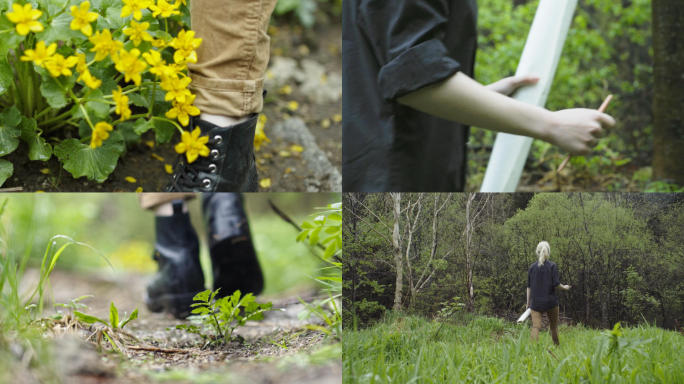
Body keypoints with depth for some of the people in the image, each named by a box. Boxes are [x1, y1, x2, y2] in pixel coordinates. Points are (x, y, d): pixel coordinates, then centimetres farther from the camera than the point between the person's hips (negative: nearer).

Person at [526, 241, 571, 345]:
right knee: (554, 326, 17)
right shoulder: (552, 266, -5)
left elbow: (529, 286, 3)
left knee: (535, 327, -8)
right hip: (550, 301, -1)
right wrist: (564, 287, 9)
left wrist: (528, 303, 9)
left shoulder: (532, 267, 2)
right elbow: (556, 283, -12)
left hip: (536, 302, 1)